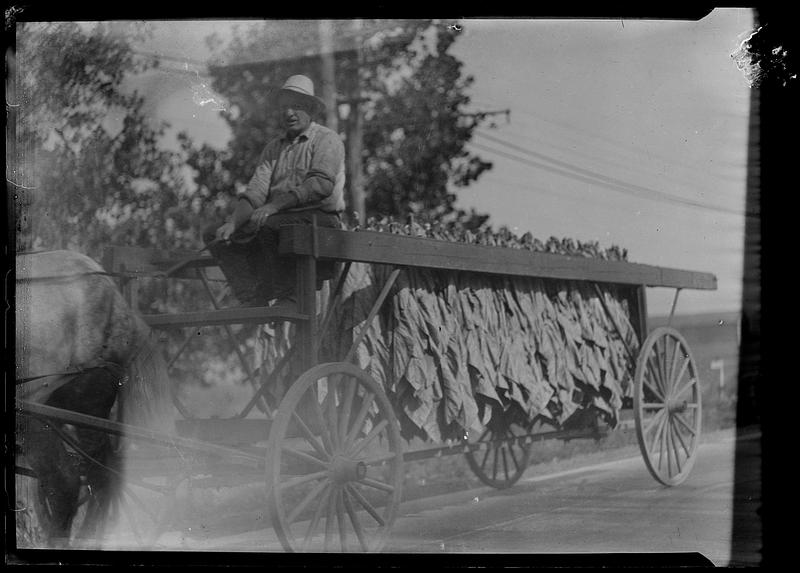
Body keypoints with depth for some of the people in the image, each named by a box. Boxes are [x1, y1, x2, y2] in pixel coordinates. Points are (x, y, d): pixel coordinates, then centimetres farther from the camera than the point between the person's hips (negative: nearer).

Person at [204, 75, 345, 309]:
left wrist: (272, 207, -23)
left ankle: (289, 301, -26)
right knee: (213, 234, -7)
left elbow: (321, 184, -16)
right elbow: (255, 190, 10)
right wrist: (233, 223, -9)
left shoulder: (327, 139, 1)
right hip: (278, 220, 7)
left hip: (319, 217, -7)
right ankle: (253, 301, -18)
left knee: (266, 226, -36)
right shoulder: (274, 147, 21)